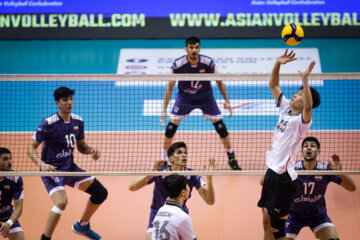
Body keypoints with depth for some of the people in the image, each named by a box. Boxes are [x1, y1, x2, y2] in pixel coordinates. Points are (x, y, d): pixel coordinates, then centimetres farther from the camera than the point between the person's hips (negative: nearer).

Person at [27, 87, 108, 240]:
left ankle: (82, 225, 30)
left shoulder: (78, 121, 3)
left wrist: (91, 151, -7)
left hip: (70, 167, 7)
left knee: (101, 193, 9)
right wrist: (41, 164, -31)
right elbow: (31, 148, -14)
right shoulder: (48, 124, -17)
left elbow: (81, 146, 16)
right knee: (61, 202, -31)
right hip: (52, 170, -7)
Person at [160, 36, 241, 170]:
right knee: (170, 128, -9)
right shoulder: (178, 64, -23)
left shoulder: (208, 63, -21)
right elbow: (170, 86, -13)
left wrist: (227, 101, -9)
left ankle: (232, 160, 11)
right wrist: (164, 110, -16)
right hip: (184, 97, 0)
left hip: (205, 96, 0)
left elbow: (219, 82, -4)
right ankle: (163, 161, 9)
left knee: (221, 128, -6)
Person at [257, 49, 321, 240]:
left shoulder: (302, 119, -13)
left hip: (284, 175, -8)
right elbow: (273, 85, 12)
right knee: (267, 214, 13)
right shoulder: (286, 108, 8)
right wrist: (278, 64, -2)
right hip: (272, 169, 8)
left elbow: (308, 106, -36)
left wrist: (305, 79, -42)